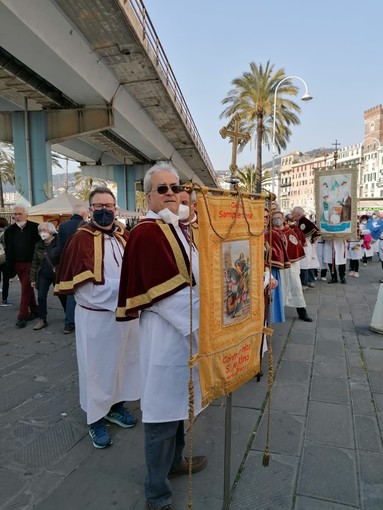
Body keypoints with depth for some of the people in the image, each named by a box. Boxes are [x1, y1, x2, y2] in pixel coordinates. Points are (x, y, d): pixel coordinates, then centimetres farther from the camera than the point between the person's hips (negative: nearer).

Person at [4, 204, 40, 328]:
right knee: (27, 288, 14)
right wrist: (10, 268, 4)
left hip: (31, 263, -5)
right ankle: (34, 311, 27)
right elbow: (8, 252, 8)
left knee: (26, 288, -4)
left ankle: (22, 316, 2)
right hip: (17, 264, 5)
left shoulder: (35, 228, -8)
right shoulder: (10, 230, 5)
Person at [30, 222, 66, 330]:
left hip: (57, 275, -5)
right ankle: (42, 320, 13)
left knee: (62, 296, 5)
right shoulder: (38, 245, 7)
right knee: (41, 297, 1)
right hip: (43, 275, 5)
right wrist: (32, 278, 8)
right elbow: (34, 262, 10)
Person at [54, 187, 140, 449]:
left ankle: (116, 406, 39)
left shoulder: (125, 236, 4)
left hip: (126, 313, 6)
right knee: (97, 366, 8)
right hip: (95, 316, -5)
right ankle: (96, 419, 26)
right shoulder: (81, 239, -12)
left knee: (122, 361, 18)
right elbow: (69, 281, -12)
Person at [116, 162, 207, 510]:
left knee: (177, 402, 24)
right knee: (163, 409, 6)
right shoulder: (146, 233, -18)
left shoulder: (177, 227, 11)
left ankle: (174, 460, 47)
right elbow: (165, 292, -25)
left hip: (183, 327, 9)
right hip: (166, 333, -9)